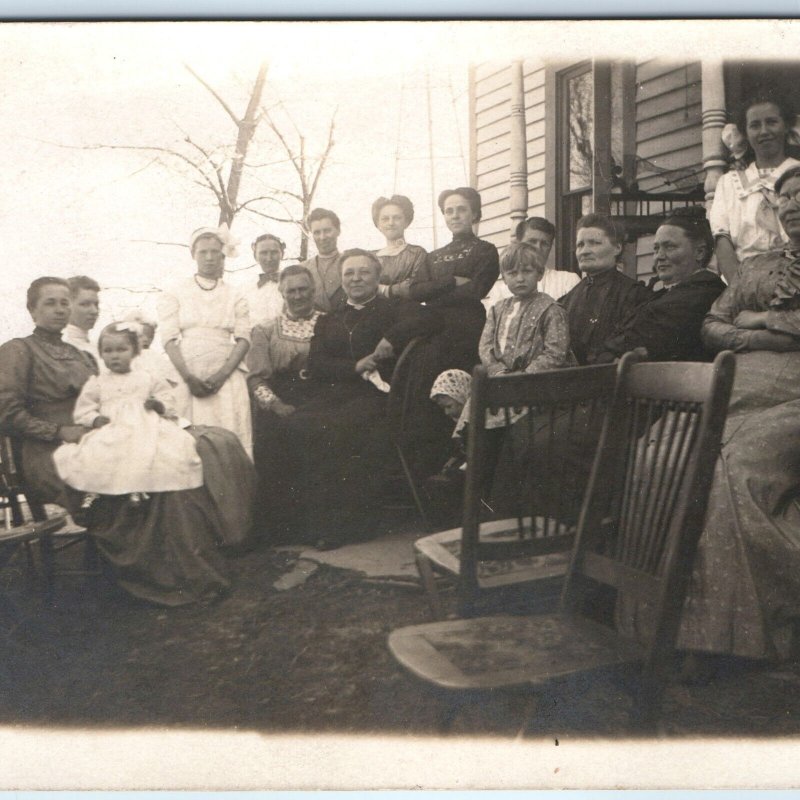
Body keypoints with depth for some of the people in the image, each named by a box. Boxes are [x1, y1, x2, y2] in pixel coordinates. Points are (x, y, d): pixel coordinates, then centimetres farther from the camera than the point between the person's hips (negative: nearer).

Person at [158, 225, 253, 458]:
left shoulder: (235, 297, 14)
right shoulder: (174, 294, 11)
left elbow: (243, 339, 4)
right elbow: (169, 338, 1)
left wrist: (222, 375, -10)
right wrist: (189, 378, -11)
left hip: (226, 379, 1)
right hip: (185, 378, -1)